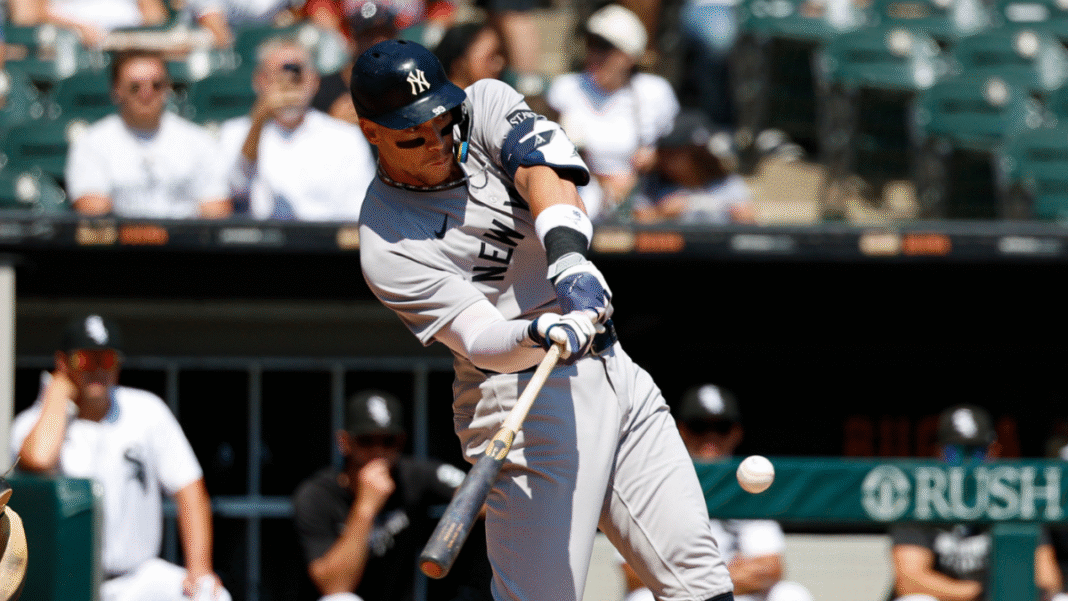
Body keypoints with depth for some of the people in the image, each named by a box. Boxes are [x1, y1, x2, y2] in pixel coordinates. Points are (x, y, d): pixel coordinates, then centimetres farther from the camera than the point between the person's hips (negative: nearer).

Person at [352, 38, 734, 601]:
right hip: (524, 394, -6)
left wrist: (566, 254, -36)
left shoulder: (486, 104, 5)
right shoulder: (387, 243, -10)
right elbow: (480, 339, -21)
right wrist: (544, 334, -43)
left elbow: (544, 168, -16)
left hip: (614, 369, 6)